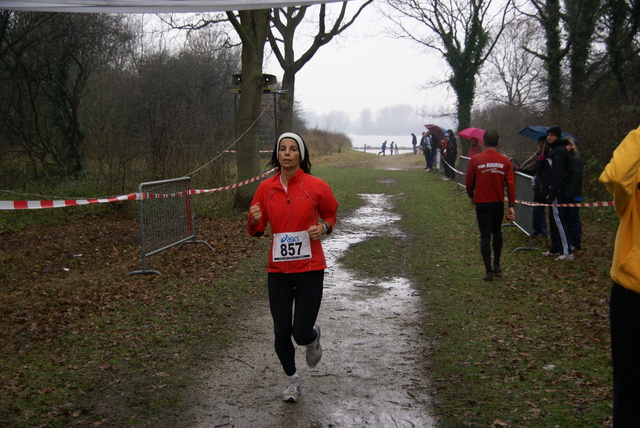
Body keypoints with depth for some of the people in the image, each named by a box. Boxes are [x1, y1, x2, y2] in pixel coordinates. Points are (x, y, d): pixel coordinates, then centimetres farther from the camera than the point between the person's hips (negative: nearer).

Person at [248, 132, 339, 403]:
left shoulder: (316, 187, -6)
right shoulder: (266, 188, 0)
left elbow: (330, 214, 12)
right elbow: (256, 231, 8)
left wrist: (324, 227, -9)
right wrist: (255, 221, -15)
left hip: (309, 269, -2)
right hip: (278, 269, 2)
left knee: (302, 334, -6)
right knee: (281, 332, 5)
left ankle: (313, 337, 34)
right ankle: (292, 380, 33)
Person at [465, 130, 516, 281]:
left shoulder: (475, 160, -8)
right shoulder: (505, 161, -3)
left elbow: (469, 182, -3)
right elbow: (511, 184, -7)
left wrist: (472, 197, 16)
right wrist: (512, 206, -6)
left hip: (482, 203, -2)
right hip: (498, 203, 2)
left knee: (485, 236, 0)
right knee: (497, 232, 22)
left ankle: (488, 271, -3)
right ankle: (496, 265, 27)